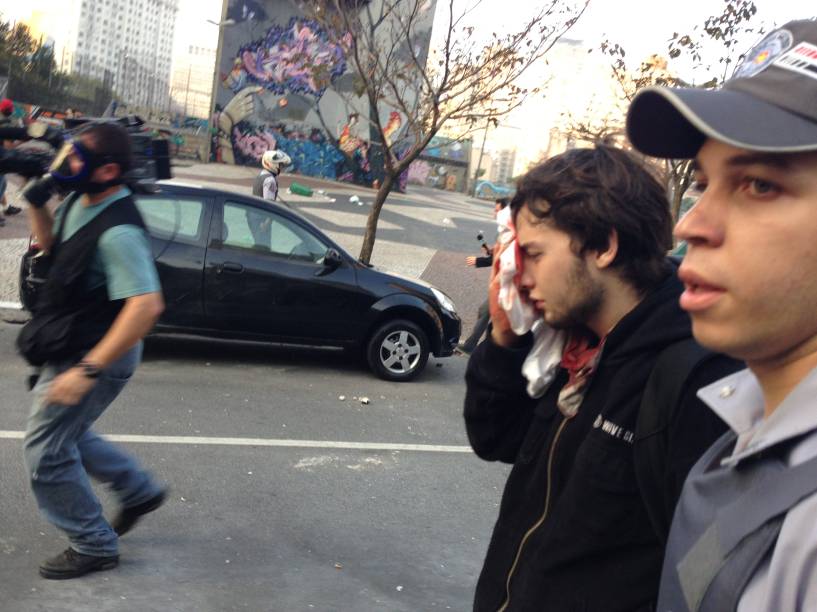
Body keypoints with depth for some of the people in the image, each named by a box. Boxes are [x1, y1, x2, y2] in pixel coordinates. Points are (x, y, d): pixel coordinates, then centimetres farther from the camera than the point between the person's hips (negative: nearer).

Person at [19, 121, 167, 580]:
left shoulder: (118, 230, -29)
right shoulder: (80, 201, 0)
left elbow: (146, 305, -36)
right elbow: (51, 244, 21)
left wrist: (87, 370, -37)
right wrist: (37, 203, 0)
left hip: (99, 353, -10)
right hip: (73, 347, 10)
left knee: (45, 450, -1)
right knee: (65, 433, 25)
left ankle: (94, 546, 14)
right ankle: (141, 491, 39)